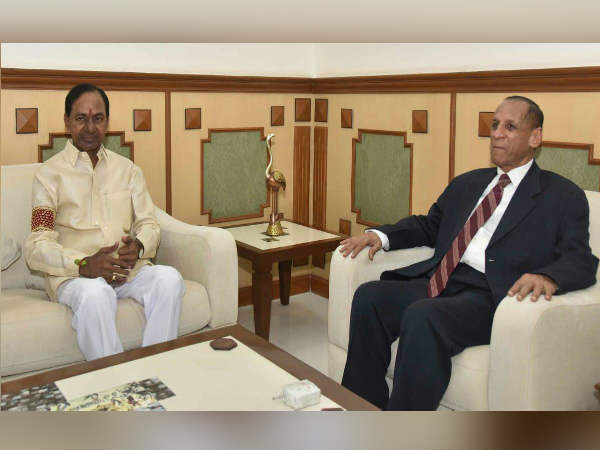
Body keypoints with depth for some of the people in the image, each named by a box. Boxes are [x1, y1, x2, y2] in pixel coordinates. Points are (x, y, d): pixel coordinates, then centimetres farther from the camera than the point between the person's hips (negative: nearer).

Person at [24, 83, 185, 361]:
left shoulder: (127, 169, 17)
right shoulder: (50, 174, 3)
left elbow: (149, 224, 13)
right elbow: (37, 247, -5)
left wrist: (138, 246, -12)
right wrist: (84, 265, -23)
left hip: (129, 269, 4)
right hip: (74, 275, -3)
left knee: (169, 278, -27)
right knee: (95, 293, -37)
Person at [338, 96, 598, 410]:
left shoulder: (563, 196, 7)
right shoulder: (466, 184, 26)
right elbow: (429, 225, 30)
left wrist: (548, 278, -29)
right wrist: (381, 235, 10)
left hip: (492, 295, -6)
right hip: (440, 282, 6)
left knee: (422, 317, -34)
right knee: (368, 296, -19)